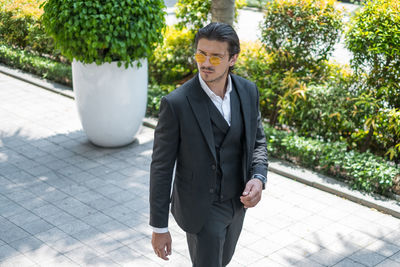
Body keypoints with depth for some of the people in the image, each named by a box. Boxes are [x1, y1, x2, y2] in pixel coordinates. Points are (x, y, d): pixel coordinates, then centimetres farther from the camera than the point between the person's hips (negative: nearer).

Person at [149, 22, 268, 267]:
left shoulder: (248, 91, -8)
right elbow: (161, 167, -16)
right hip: (201, 208, -6)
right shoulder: (176, 103, -24)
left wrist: (258, 178, -15)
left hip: (237, 200, 6)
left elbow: (257, 140, 6)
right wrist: (159, 227, -13)